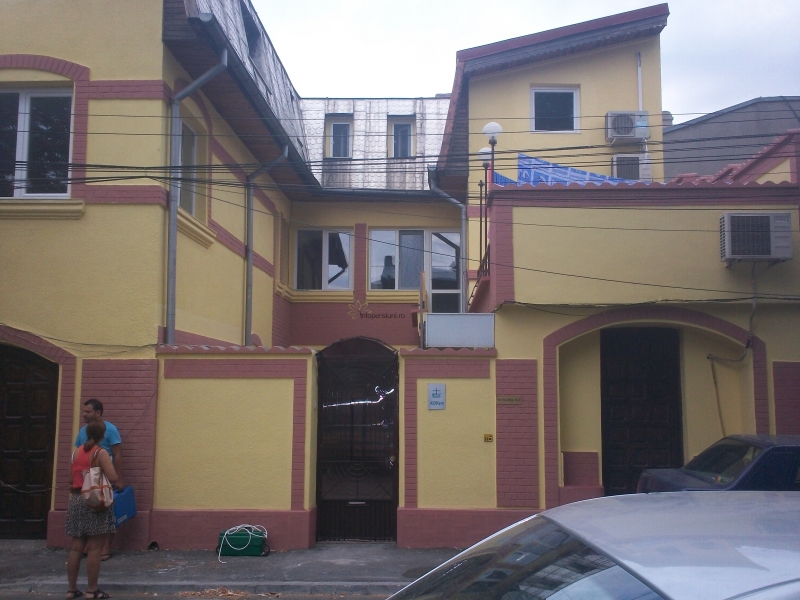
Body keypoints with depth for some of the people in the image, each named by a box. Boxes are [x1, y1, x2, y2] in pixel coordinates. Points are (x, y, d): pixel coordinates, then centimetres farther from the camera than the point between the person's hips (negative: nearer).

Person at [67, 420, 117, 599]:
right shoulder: (101, 453, -10)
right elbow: (112, 478, -17)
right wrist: (100, 474, 3)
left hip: (76, 500, 6)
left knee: (76, 547, 10)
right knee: (94, 548, -1)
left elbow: (72, 476, 12)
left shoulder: (76, 452, 8)